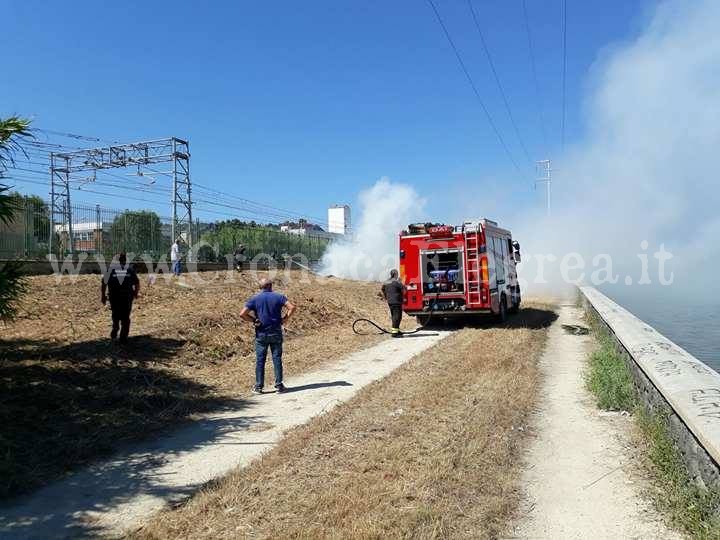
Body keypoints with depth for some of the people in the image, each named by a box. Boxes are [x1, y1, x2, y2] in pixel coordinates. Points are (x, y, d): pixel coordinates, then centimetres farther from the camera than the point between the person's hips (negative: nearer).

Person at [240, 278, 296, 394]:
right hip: (276, 332, 0)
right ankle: (279, 385, 9)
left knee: (260, 360, 6)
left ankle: (258, 387, 9)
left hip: (261, 333, 0)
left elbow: (242, 314, -10)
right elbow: (292, 307, -11)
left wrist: (253, 320, 1)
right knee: (277, 359, 6)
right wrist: (285, 318, -3)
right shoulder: (278, 297, 0)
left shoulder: (254, 299, -1)